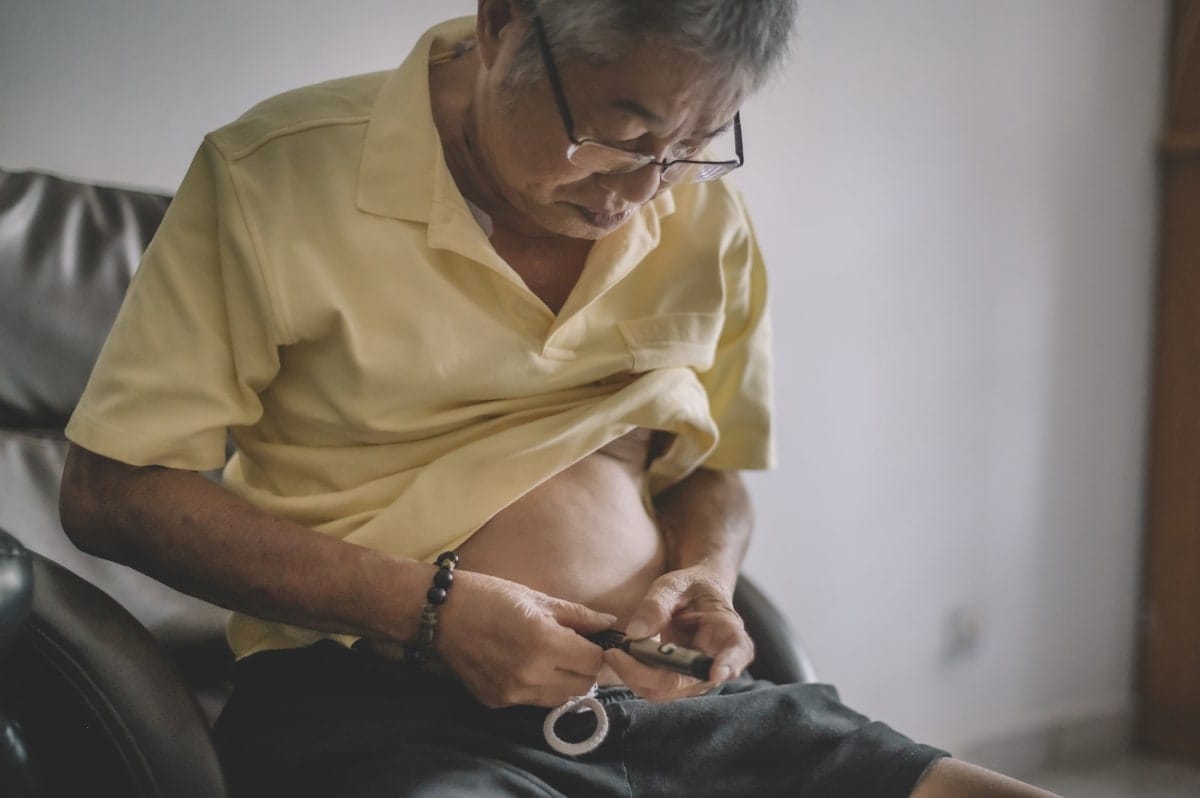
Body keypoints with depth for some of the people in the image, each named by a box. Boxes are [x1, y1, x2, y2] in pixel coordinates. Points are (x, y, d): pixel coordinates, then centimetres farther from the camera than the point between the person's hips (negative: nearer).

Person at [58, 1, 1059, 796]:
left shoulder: (706, 217, 12)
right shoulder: (280, 177, -4)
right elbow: (110, 489, -4)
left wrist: (706, 577, 0)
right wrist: (431, 608, -12)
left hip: (669, 702, 4)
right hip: (376, 706, -3)